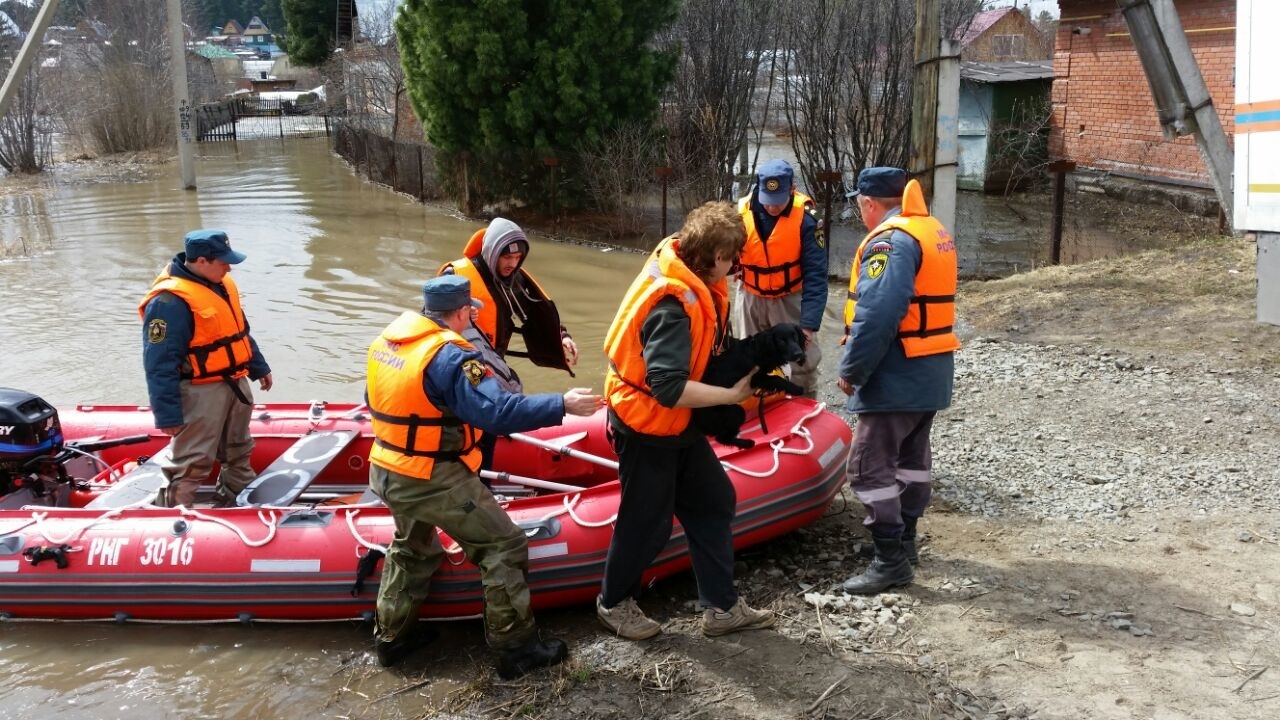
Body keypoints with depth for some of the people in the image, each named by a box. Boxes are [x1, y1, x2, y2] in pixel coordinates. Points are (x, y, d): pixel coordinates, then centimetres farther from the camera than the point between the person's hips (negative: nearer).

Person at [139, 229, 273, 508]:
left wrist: (258, 367, 24)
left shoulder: (222, 284, 5)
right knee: (190, 462, -4)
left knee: (237, 450, 22)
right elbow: (160, 364, -23)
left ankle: (236, 500, 39)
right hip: (201, 393, -9)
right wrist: (168, 415, -22)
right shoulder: (169, 301, -23)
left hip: (236, 383, 9)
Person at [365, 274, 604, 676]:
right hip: (435, 481, -8)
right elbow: (498, 411, -31)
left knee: (413, 549, 30)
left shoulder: (385, 341, 5)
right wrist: (562, 405, -27)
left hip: (386, 472, 9)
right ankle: (516, 649, 10)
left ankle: (391, 638, 39)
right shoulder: (450, 356, -22)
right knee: (504, 548, 4)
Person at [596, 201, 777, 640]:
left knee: (713, 502, 13)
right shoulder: (673, 304, -31)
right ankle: (614, 603, 30)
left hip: (677, 423, 9)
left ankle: (722, 607, 23)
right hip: (647, 427, -9)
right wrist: (732, 395, -28)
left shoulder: (699, 282, -2)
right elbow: (670, 388, -36)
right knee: (648, 522, 6)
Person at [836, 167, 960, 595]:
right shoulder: (935, 233, 12)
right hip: (932, 371, 10)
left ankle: (891, 561, 0)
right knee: (911, 455, 21)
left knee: (870, 466, -4)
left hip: (897, 377, -10)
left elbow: (875, 317, -28)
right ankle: (904, 540, 34)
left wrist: (851, 370, -18)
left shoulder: (889, 241, -20)